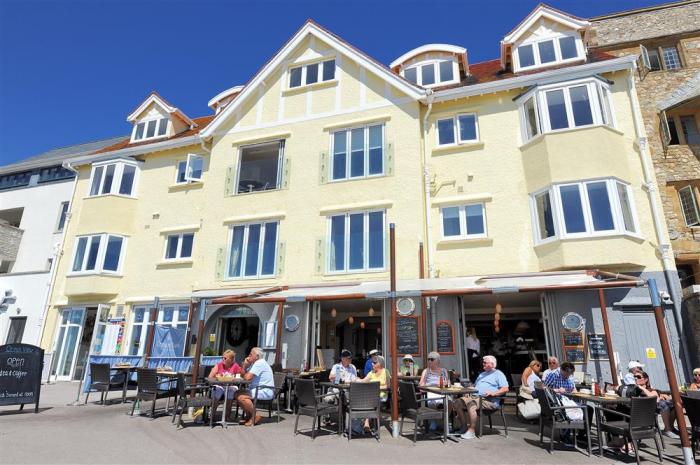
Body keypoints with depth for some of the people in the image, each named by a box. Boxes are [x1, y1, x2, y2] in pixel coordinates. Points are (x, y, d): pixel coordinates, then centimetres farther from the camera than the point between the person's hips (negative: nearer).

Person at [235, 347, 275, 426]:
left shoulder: (260, 363, -15)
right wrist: (245, 366, -2)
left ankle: (255, 416, -10)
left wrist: (245, 374, 0)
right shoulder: (254, 363, 17)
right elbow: (243, 375, 15)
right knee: (237, 393, 9)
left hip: (265, 392, -11)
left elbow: (248, 377, -23)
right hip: (258, 389, 11)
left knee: (241, 397, -24)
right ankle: (249, 415, 15)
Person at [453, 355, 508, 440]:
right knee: (457, 403, -14)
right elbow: (475, 386, 34)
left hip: (489, 400, -8)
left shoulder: (498, 374, 8)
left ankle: (471, 431, -27)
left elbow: (505, 389, -5)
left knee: (471, 405, -36)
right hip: (474, 396, 8)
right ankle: (464, 428, -4)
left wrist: (493, 393, -18)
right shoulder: (482, 374, 32)